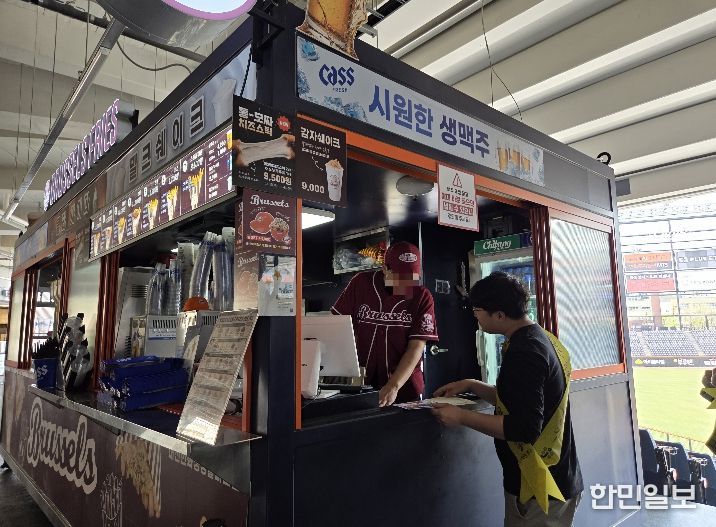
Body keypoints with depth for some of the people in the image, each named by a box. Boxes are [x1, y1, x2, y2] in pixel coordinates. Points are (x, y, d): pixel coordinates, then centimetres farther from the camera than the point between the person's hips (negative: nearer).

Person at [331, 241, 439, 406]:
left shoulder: (423, 297, -9)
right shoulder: (360, 283, -6)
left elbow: (416, 347, -13)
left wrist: (393, 386, -24)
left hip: (405, 386, 0)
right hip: (361, 383, 1)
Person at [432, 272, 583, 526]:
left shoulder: (523, 352, -24)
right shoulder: (542, 338, 6)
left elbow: (526, 427, -28)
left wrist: (461, 417, -21)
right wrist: (471, 385, 10)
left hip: (539, 490, -9)